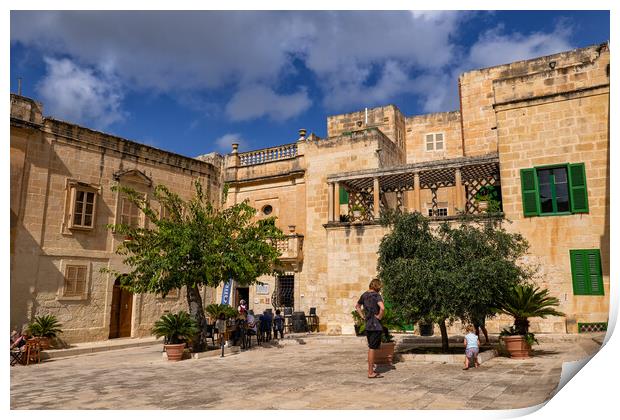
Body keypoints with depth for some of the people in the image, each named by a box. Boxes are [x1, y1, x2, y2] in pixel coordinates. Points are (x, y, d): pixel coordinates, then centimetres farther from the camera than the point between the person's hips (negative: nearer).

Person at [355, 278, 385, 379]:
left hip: (368, 324, 7)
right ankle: (371, 373, 6)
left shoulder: (364, 295, 8)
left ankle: (371, 369, 26)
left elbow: (357, 306, 24)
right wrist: (379, 317, -15)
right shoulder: (376, 295, -15)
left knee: (371, 348, 18)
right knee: (372, 348, -1)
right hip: (376, 325, -7)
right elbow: (382, 308, -31)